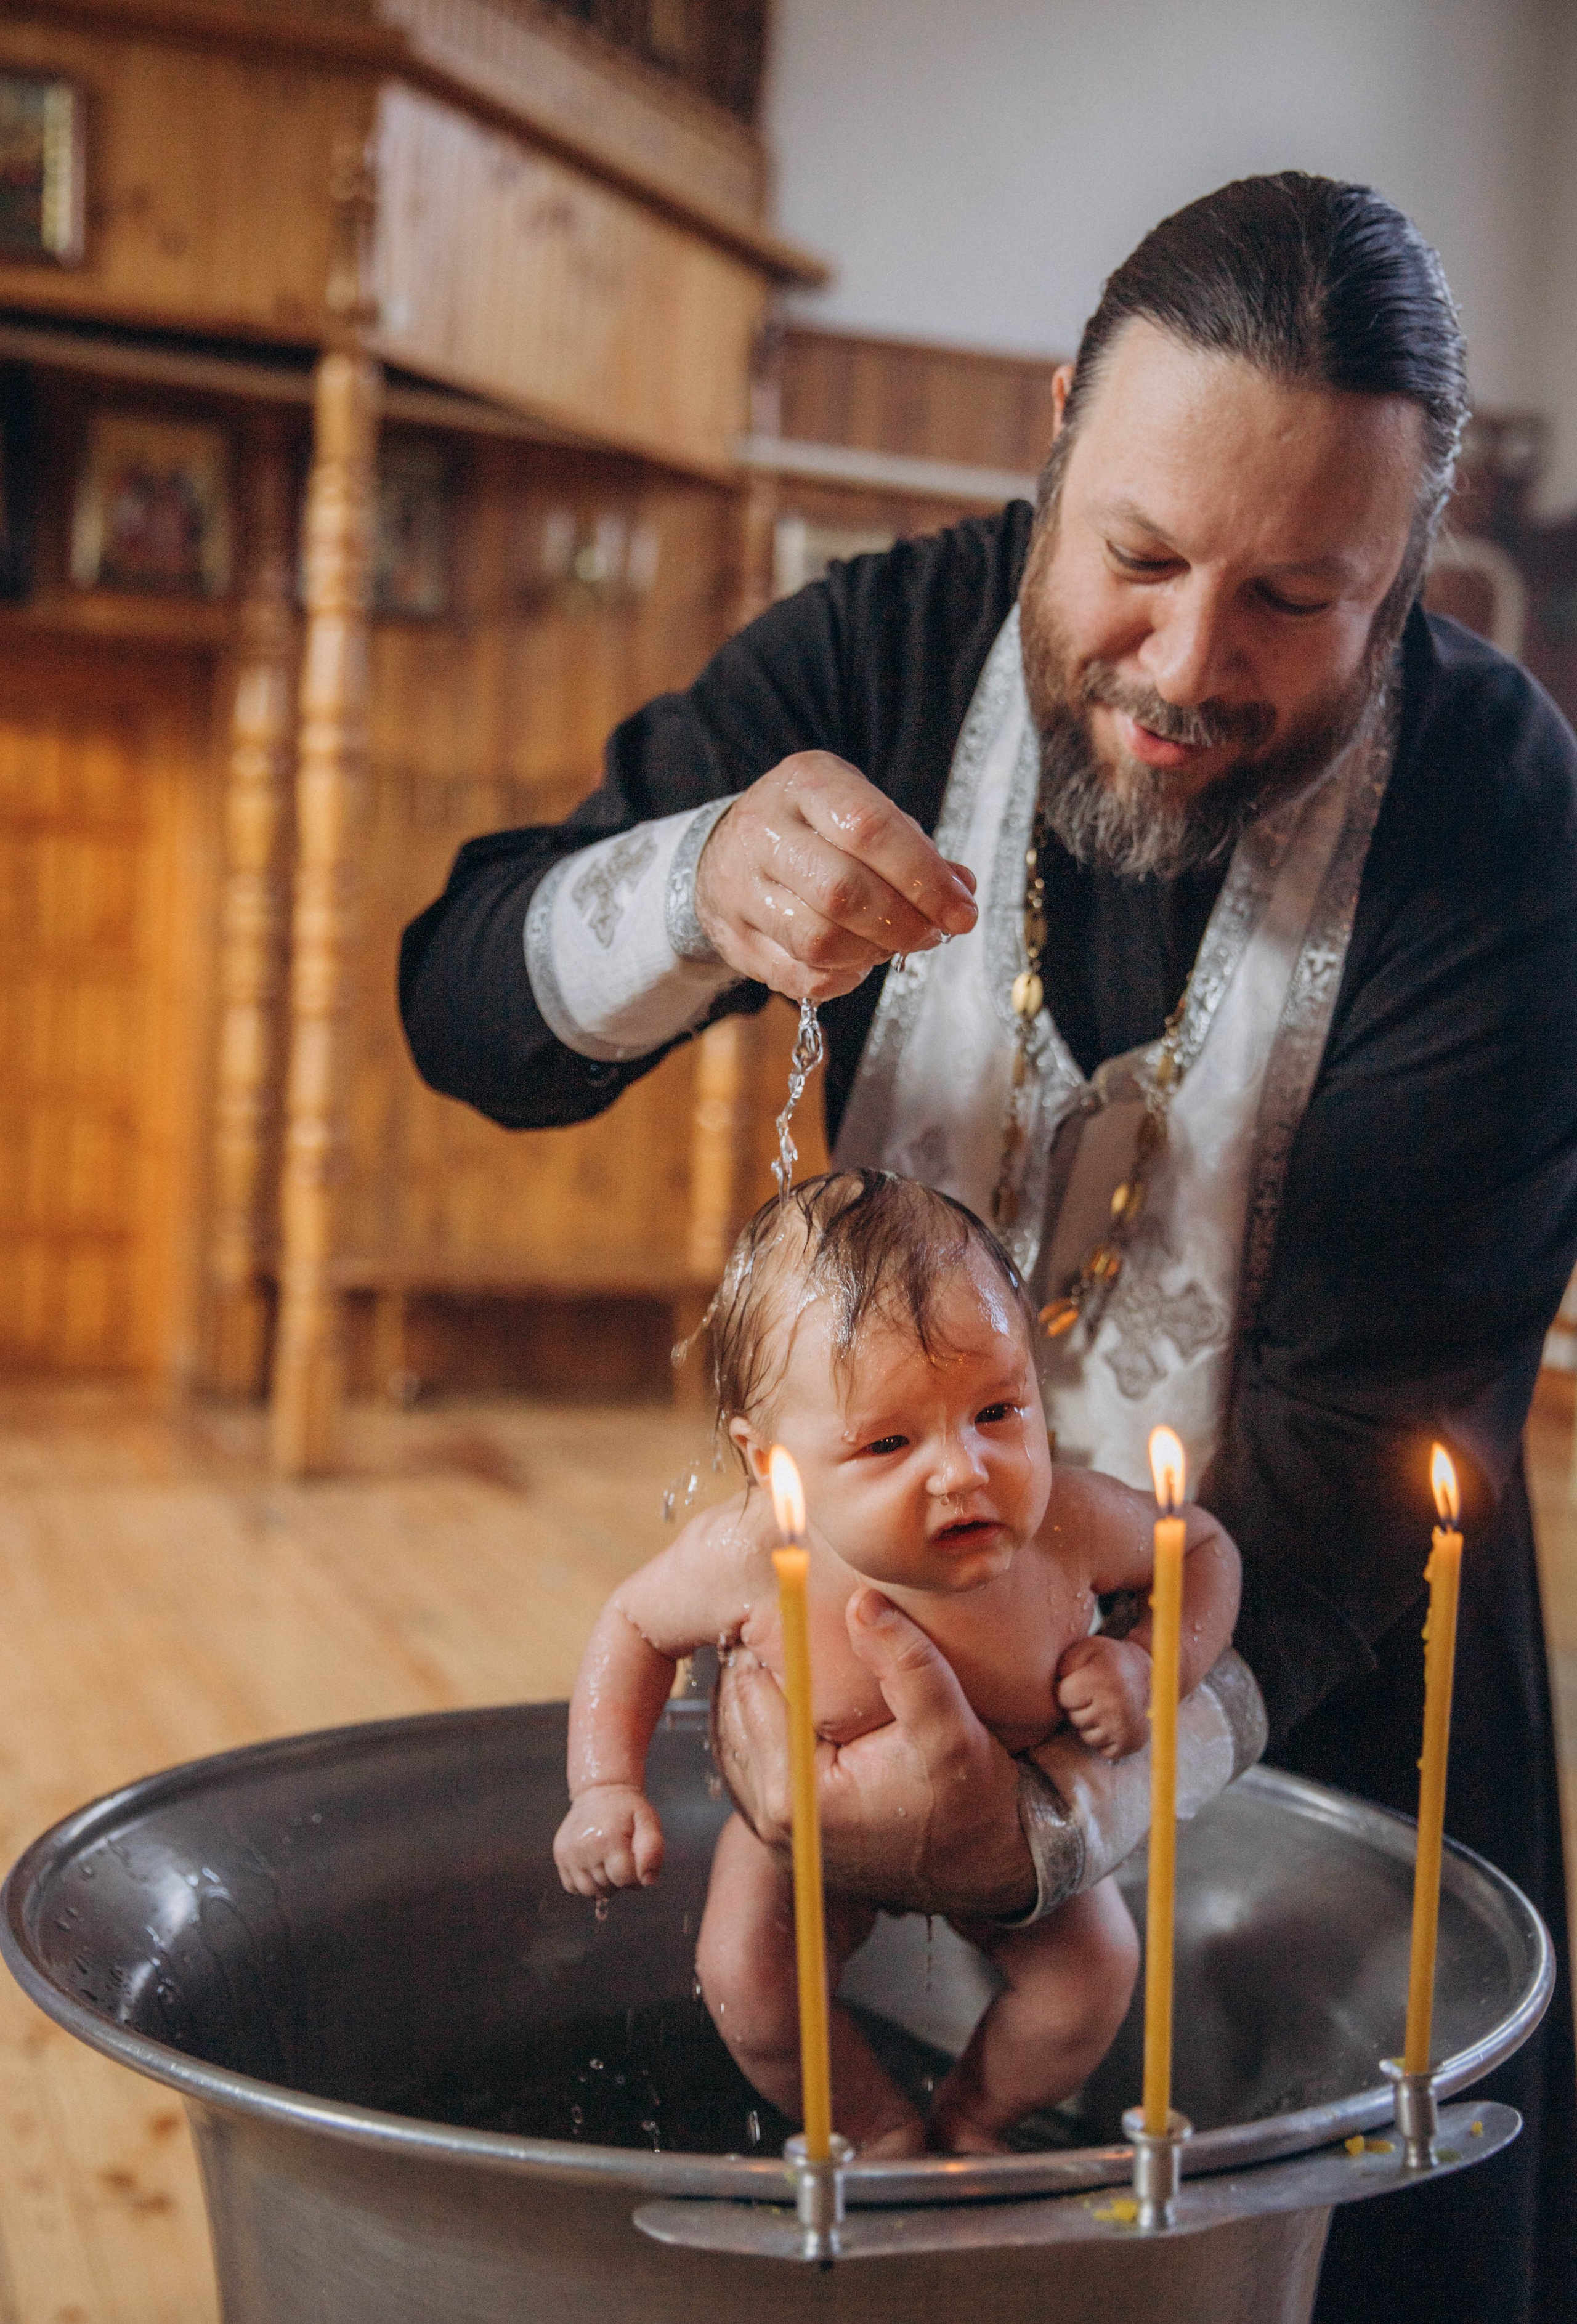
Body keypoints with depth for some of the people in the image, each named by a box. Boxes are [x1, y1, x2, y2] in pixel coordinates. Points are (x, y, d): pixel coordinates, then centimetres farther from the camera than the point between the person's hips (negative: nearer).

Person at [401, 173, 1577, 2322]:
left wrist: (1053, 1800, -43)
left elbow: (1361, 1434, -27)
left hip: (1296, 1702, -2)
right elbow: (466, 1015, -12)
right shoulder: (899, 648, -13)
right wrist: (696, 889, -35)